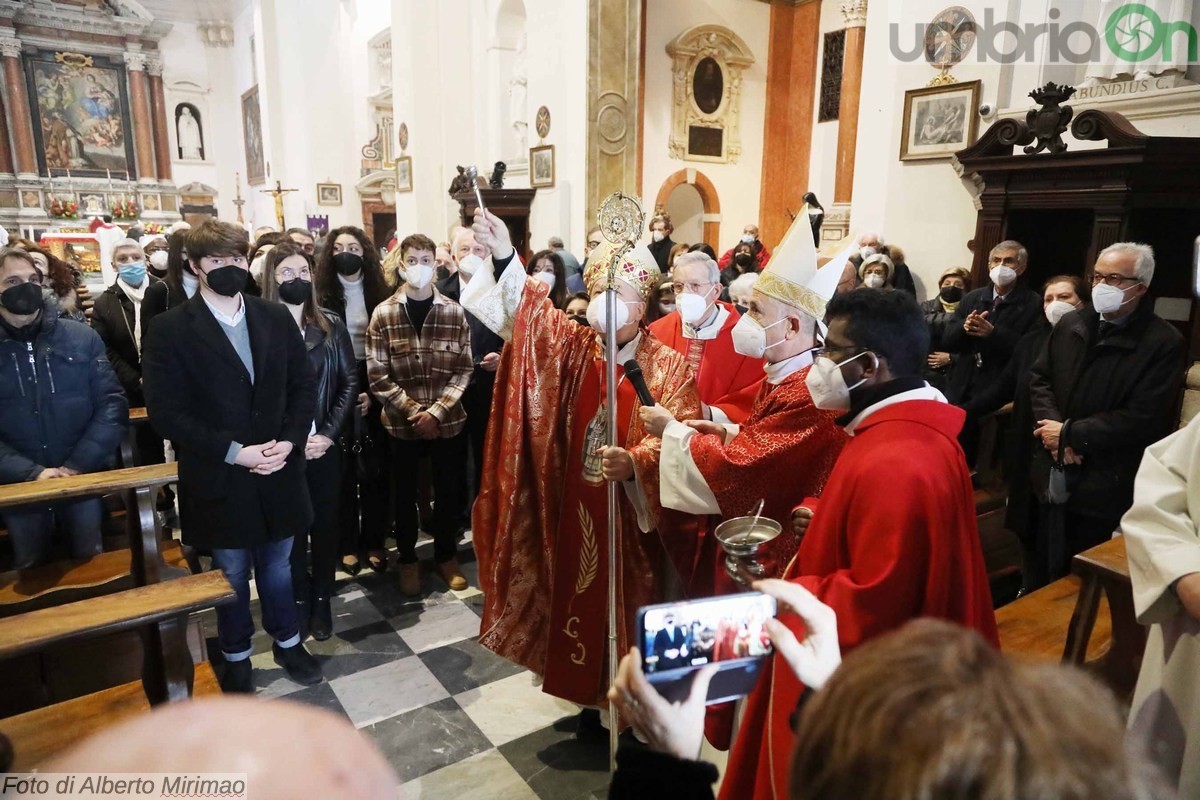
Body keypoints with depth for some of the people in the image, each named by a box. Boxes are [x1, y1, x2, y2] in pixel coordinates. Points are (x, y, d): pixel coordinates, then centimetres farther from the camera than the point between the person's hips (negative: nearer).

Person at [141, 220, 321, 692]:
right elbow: (166, 411, -13)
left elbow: (304, 386, 4)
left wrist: (289, 442, -11)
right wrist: (233, 452, -19)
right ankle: (237, 657, 36)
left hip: (279, 472, 3)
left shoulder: (277, 318, 3)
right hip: (217, 478, -2)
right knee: (231, 574, 15)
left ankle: (287, 643, 38)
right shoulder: (170, 329, -8)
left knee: (277, 565, 18)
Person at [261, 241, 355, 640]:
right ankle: (299, 599, 27)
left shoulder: (330, 325, 3)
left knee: (326, 522, 11)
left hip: (325, 446, 2)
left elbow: (350, 382, 2)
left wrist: (329, 433, -8)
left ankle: (322, 599, 27)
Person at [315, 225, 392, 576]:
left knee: (376, 467, 5)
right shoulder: (322, 296, 0)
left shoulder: (378, 295, 5)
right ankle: (348, 543, 16)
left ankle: (374, 540, 17)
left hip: (374, 388, 2)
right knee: (343, 467, 4)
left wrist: (374, 391, -7)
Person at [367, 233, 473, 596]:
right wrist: (415, 411, -14)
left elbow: (464, 369, -3)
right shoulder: (383, 313, -3)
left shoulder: (454, 312, -1)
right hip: (401, 422, 0)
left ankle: (446, 555, 32)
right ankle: (408, 559, 32)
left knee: (448, 491, 12)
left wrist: (436, 411, -14)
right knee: (405, 493, 13)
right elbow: (377, 375, -6)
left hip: (449, 420, 1)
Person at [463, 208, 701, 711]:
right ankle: (593, 695, 36)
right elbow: (530, 312, -12)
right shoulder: (574, 347, 2)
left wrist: (634, 462, -35)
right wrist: (504, 257, -27)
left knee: (631, 607, 10)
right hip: (579, 509, 4)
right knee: (583, 601, 15)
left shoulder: (667, 366, -8)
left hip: (634, 514, -3)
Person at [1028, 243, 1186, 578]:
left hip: (1107, 486, -5)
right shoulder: (1071, 324, 7)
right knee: (1050, 572, 19)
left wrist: (1071, 434, -15)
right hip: (1054, 474, 5)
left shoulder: (1164, 342, -11)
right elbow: (1039, 377, 7)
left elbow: (1144, 418, -17)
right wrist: (1055, 432, -10)